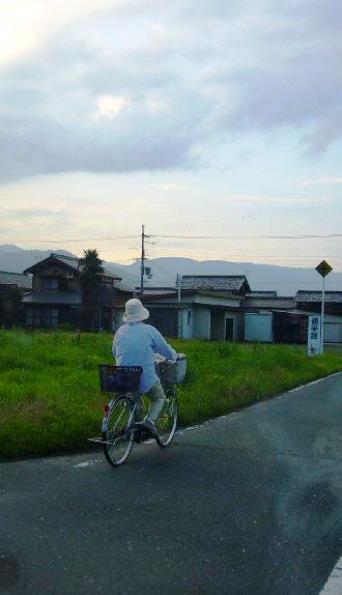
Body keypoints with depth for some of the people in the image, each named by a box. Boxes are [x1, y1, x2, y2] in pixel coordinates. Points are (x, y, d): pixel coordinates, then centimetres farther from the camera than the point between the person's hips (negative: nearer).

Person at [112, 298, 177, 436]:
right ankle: (150, 419, -1)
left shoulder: (120, 331, 6)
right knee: (159, 398, 23)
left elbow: (114, 352, 20)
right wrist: (174, 356, 25)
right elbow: (167, 351, 3)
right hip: (146, 380, -4)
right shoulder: (149, 330, -5)